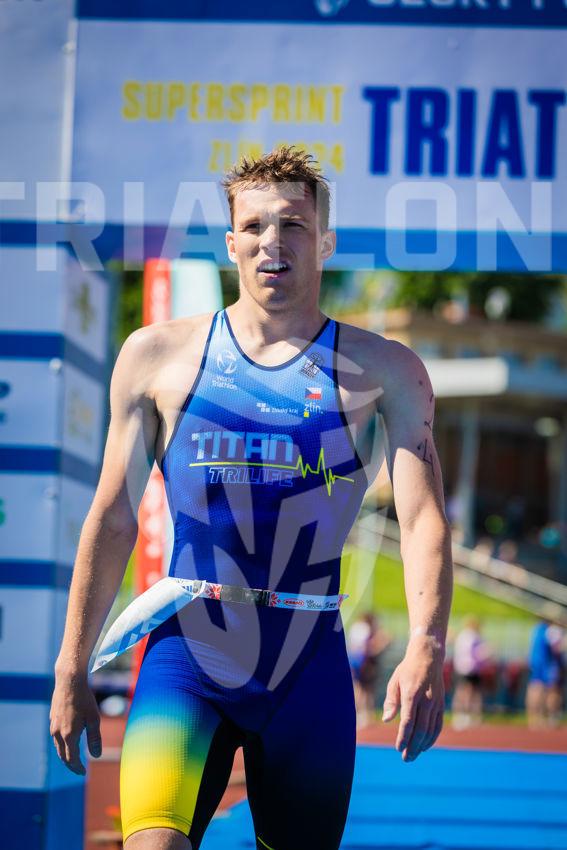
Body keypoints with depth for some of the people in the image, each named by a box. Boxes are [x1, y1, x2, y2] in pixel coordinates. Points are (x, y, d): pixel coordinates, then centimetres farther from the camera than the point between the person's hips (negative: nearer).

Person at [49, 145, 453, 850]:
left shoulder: (385, 372, 4)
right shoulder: (157, 356, 5)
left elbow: (423, 518, -6)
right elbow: (113, 520, 9)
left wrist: (425, 651, -22)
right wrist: (71, 672, 6)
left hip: (310, 672, 1)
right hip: (186, 657, -1)